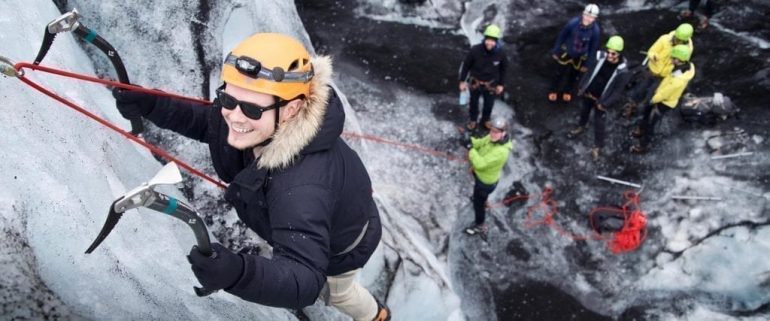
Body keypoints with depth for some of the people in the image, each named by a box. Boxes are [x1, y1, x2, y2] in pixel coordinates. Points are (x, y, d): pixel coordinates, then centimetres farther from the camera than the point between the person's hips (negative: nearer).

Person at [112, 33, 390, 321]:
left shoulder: (303, 186, -53)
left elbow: (305, 280, -56)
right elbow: (206, 121, -9)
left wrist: (239, 273, -74)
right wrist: (149, 105, -25)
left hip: (341, 243, -6)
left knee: (337, 290, 29)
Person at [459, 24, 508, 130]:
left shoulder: (500, 53, -24)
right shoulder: (475, 50, -30)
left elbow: (503, 69, -4)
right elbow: (466, 65, -14)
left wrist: (501, 84, 2)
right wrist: (462, 81, -8)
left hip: (490, 84, 1)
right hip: (475, 82, -1)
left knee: (489, 104, 22)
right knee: (474, 102, 23)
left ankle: (485, 120, 52)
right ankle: (473, 120, 51)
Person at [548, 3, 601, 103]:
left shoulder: (595, 30, -26)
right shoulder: (573, 22, -30)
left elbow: (594, 47, -11)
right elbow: (561, 36, -14)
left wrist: (588, 64, -5)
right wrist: (555, 51, -5)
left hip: (580, 57, 1)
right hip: (566, 52, -1)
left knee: (574, 75, 22)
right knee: (560, 73, 14)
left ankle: (567, 91, 49)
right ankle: (553, 90, 39)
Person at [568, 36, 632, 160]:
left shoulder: (622, 71, -27)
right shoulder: (601, 58, -16)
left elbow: (618, 92, -20)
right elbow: (589, 72, -1)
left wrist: (605, 104, -21)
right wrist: (581, 87, 3)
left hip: (600, 100, -4)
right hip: (588, 93, 5)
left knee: (598, 123, 7)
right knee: (584, 111, 30)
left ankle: (598, 146, 27)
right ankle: (581, 126, 62)